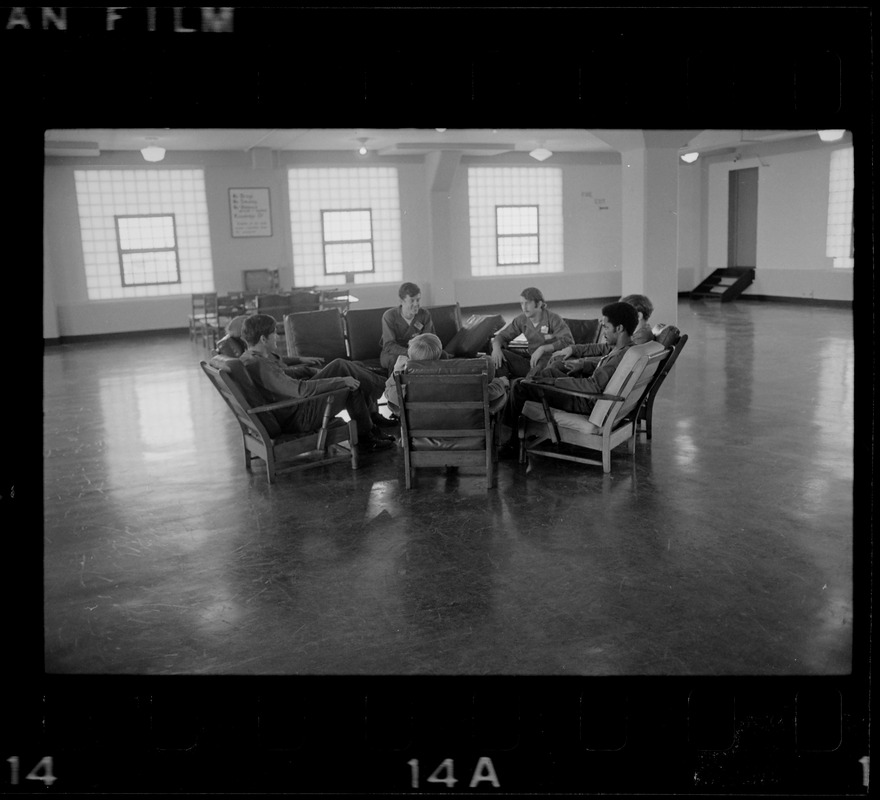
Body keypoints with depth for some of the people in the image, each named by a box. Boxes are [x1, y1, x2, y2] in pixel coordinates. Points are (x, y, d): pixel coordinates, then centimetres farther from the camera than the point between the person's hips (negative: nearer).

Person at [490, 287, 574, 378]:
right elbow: (502, 336, 12)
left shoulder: (553, 319, -10)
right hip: (532, 361, 6)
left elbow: (569, 341, -21)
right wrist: (496, 348, -13)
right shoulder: (522, 320, 5)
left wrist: (543, 348, -30)